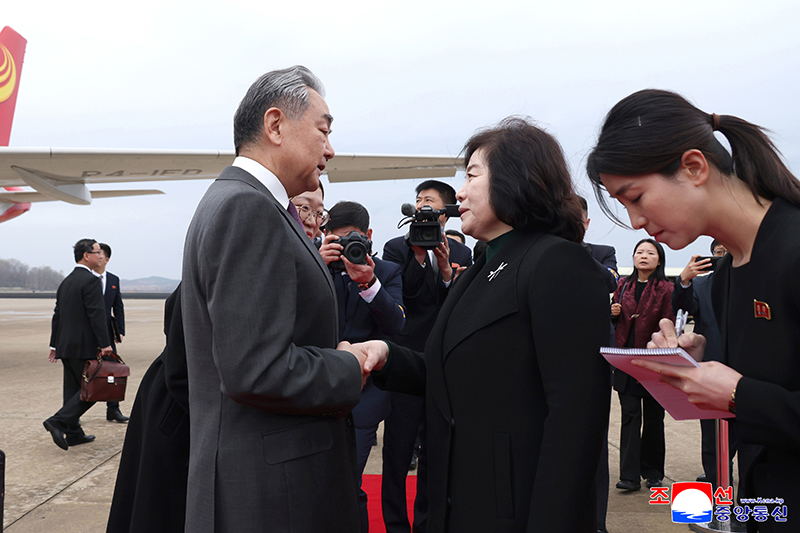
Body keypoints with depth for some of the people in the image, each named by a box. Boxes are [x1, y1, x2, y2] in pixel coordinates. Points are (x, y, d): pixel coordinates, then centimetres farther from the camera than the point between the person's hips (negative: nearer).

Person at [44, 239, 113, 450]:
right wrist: (104, 343, -19)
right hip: (84, 346, -9)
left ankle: (74, 433, 16)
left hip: (65, 345, 9)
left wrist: (54, 344, 23)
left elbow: (57, 314, 19)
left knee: (73, 389, 12)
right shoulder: (91, 281, -12)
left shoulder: (66, 281, 16)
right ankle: (58, 422, -13)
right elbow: (97, 315, -19)